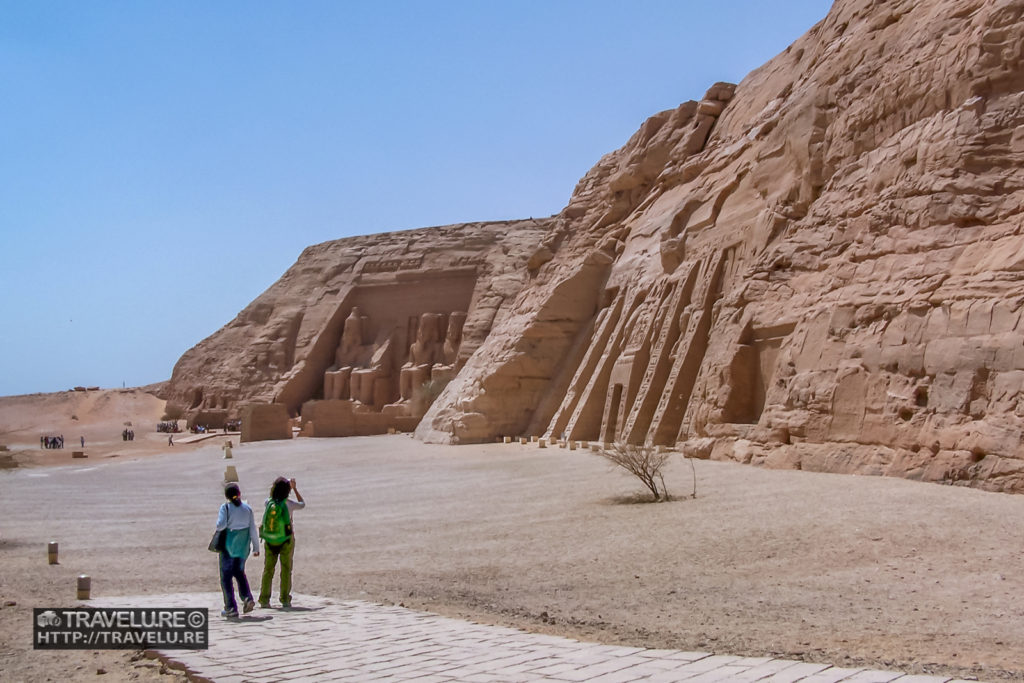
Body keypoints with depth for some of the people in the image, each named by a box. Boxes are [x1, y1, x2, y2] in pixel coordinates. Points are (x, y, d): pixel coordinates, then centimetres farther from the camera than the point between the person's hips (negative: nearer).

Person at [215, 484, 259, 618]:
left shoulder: (225, 507, -9)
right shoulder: (247, 508, 1)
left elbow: (221, 525, -20)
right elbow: (253, 529, 1)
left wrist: (218, 526, 4)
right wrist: (256, 547, 7)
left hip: (228, 545, -4)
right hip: (243, 545, 4)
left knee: (226, 576, 5)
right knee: (239, 572, 23)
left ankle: (231, 608, 2)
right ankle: (247, 597, 4)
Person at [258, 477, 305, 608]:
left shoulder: (267, 502, -5)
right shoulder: (289, 504, -12)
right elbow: (302, 504, 8)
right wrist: (295, 488, 15)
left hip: (269, 542, 2)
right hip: (286, 541, -2)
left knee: (268, 570, 9)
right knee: (286, 570, 7)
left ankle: (264, 600, 4)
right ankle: (285, 600, 7)